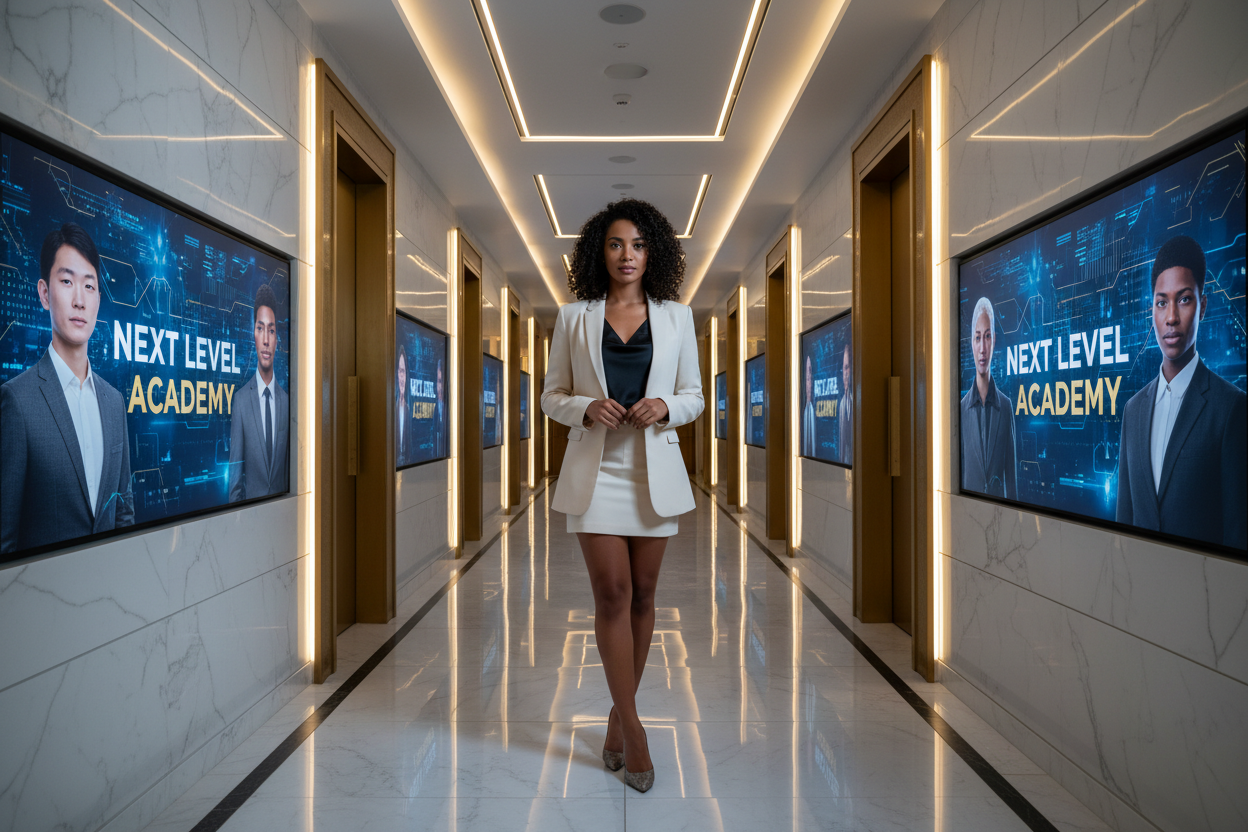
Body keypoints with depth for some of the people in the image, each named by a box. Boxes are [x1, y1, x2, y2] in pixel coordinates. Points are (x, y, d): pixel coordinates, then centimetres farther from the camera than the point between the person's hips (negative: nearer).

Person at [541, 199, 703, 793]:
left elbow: (694, 396, 9)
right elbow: (551, 396, 6)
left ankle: (620, 711, 27)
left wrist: (666, 406, -12)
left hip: (654, 468, 2)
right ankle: (632, 726, 8)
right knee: (612, 592, -5)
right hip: (596, 467, -1)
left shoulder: (676, 316, 7)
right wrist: (586, 408, -14)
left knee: (642, 594, 8)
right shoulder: (574, 318, 4)